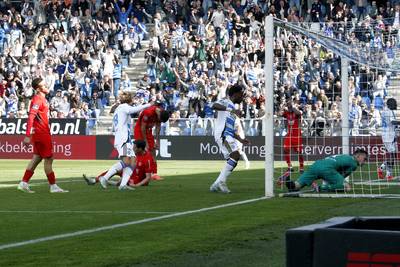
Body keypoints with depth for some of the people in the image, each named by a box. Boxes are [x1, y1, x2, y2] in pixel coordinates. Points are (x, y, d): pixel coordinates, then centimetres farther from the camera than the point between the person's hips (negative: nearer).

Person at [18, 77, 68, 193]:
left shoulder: (42, 99, 13)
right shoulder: (37, 100, -17)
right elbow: (30, 117, -25)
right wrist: (28, 136, -30)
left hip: (43, 133, 9)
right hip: (41, 133, -9)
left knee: (37, 158, 13)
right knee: (48, 159, -2)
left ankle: (24, 183, 14)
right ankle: (53, 186, 5)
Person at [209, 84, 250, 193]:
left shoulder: (232, 107, 30)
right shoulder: (225, 102, 2)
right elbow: (214, 106, -23)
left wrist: (240, 139, 27)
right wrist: (231, 110, -29)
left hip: (228, 136, 10)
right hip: (222, 134, -10)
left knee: (232, 161, 5)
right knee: (235, 155, -23)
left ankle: (216, 185, 8)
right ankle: (221, 181, -23)